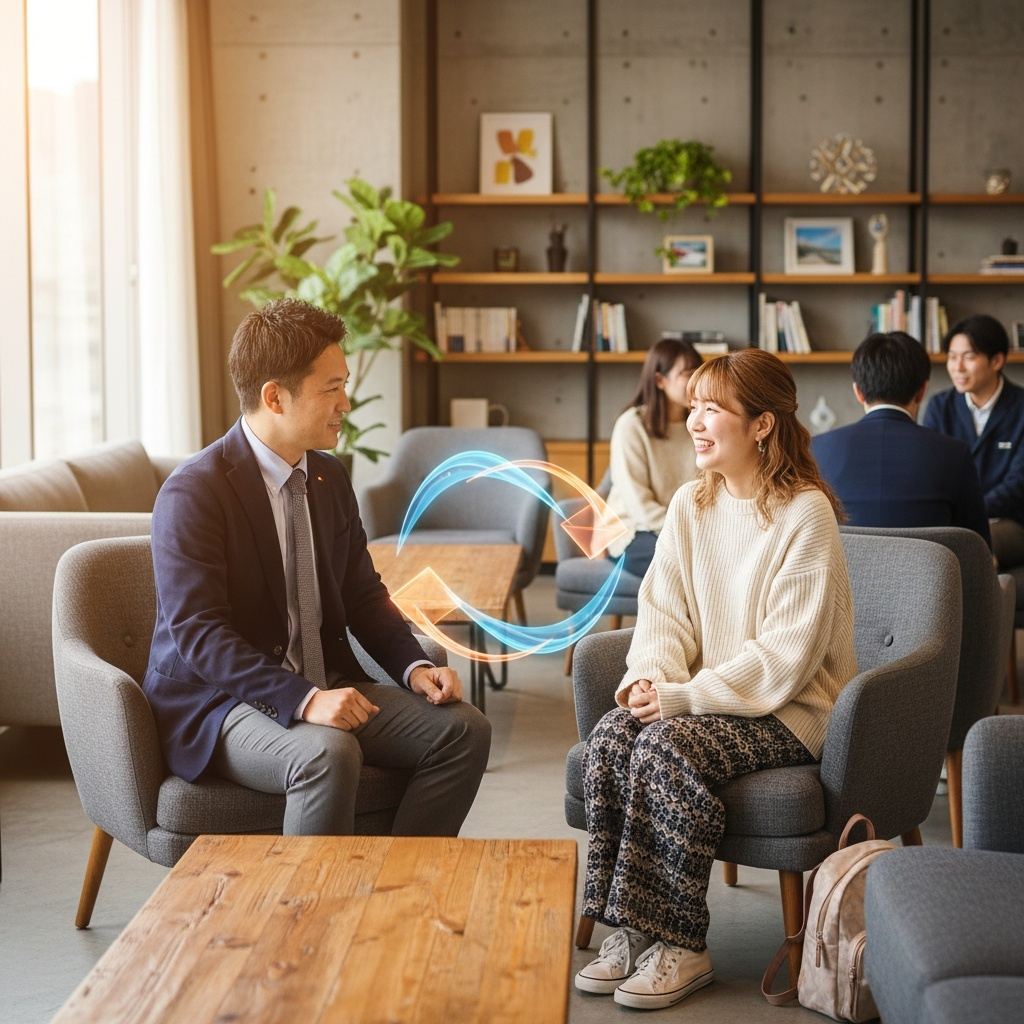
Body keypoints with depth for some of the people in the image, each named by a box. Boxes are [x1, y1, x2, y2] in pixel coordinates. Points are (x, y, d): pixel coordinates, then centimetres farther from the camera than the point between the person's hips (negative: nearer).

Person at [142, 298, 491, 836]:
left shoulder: (329, 478, 10)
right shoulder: (192, 493, -15)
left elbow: (363, 594, 17)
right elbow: (197, 634, -22)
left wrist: (414, 666, -2)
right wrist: (303, 700, -33)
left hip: (324, 688, 8)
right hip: (218, 702, -7)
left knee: (464, 730, -10)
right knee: (329, 753, -36)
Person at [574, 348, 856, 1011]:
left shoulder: (805, 514, -13)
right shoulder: (691, 504, 8)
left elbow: (785, 655, -18)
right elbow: (664, 609, 8)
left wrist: (685, 695, -22)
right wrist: (649, 678, -14)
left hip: (789, 708, -6)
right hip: (706, 698, 6)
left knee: (667, 745, -30)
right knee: (611, 736, -22)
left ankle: (682, 947, -18)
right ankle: (629, 930, -13)